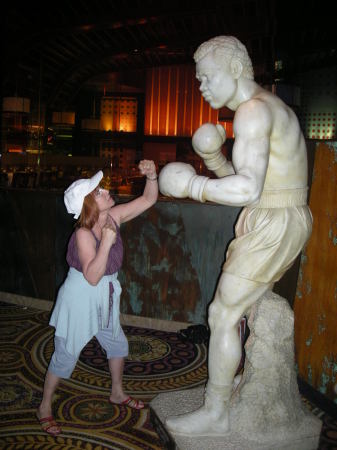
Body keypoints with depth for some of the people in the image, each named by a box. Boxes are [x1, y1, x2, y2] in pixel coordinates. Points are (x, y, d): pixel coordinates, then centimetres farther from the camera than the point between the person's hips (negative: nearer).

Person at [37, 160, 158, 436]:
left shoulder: (113, 217, -9)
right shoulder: (83, 234, -27)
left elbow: (148, 199, -3)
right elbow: (92, 277, -33)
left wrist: (151, 176, -20)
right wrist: (107, 242, -38)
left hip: (106, 295, 7)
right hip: (80, 296, -7)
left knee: (118, 344, 19)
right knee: (67, 353, 5)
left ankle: (117, 393, 43)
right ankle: (45, 408, 27)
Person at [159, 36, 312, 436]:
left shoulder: (252, 110, -17)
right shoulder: (267, 106, 16)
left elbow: (247, 189, -30)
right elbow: (246, 181, 16)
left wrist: (191, 185, -18)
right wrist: (213, 159, 1)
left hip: (272, 226, -11)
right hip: (285, 222, 11)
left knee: (223, 315, -3)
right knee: (246, 304, 24)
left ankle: (214, 414, 12)